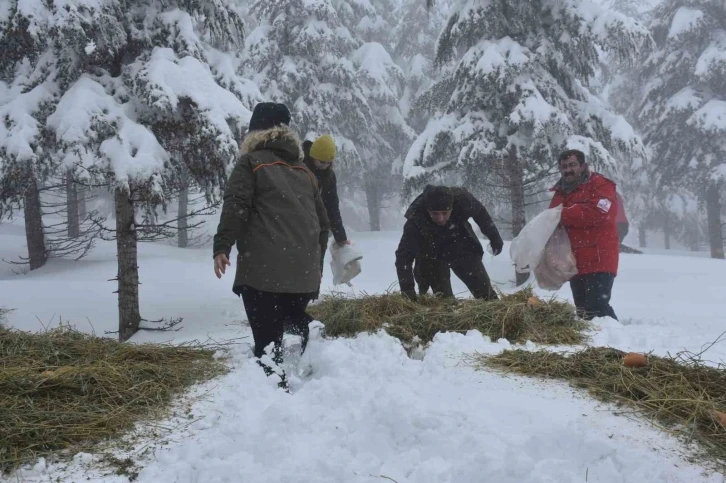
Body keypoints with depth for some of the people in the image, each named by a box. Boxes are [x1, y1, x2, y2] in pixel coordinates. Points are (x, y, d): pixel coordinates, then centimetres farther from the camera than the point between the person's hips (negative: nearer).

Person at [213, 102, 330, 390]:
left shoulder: (251, 163, 4)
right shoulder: (304, 171, 22)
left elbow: (235, 207, -10)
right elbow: (322, 219, 24)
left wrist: (222, 247, -11)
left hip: (263, 270, -6)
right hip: (303, 272, 6)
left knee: (268, 340, -7)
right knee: (299, 334, 21)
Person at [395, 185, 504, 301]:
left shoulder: (462, 200, -31)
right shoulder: (415, 220, -37)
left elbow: (481, 213, -9)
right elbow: (404, 256, -36)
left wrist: (494, 238, 4)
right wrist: (407, 289, -45)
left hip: (461, 248, 2)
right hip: (432, 256, -2)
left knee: (484, 289, 9)